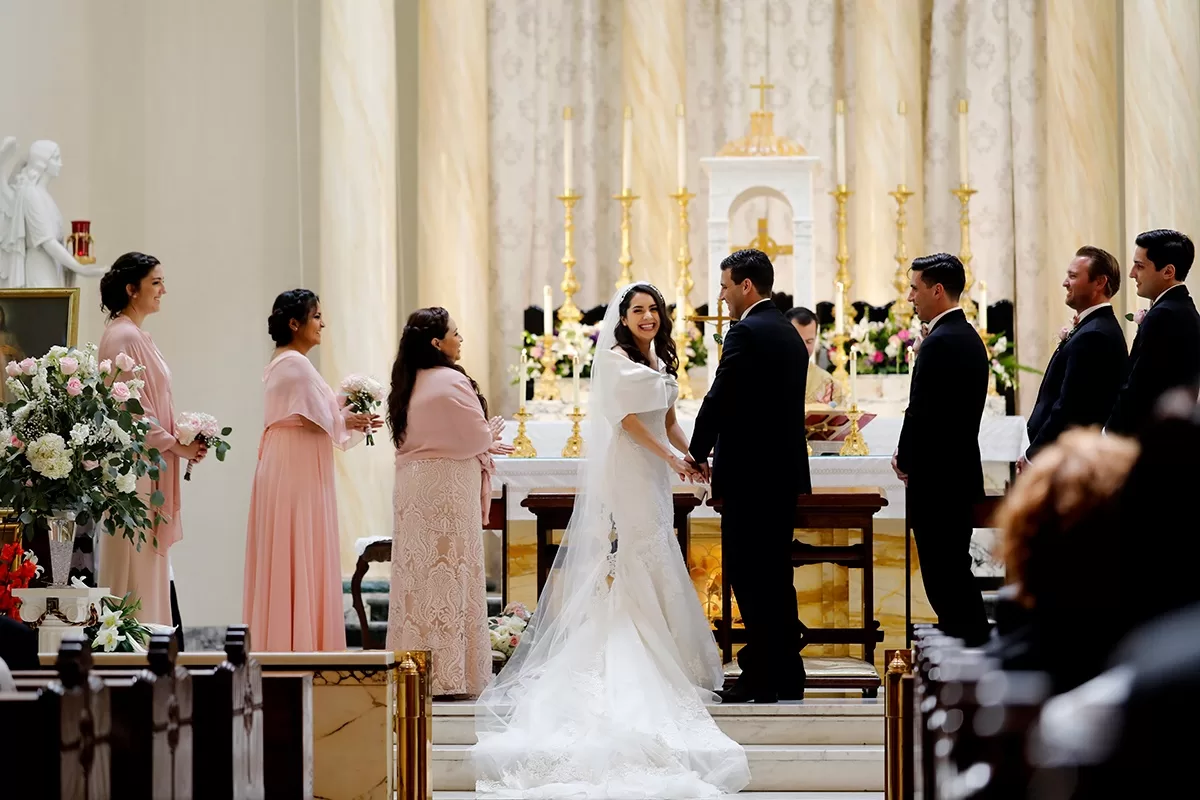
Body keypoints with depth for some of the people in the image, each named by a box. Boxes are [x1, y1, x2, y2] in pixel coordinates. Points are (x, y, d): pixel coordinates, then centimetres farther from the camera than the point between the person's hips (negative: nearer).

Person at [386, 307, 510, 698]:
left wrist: (484, 445, 16)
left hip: (412, 485, 8)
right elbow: (477, 436, -10)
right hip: (448, 486, -8)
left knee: (417, 575, 9)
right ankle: (448, 676, -3)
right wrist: (493, 435, 12)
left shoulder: (407, 384, 11)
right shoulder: (451, 382, -13)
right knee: (449, 575, -4)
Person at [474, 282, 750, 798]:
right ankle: (623, 665, -5)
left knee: (654, 560, 8)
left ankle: (658, 665, 12)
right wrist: (672, 457, -16)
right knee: (631, 560, -8)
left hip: (654, 474, 8)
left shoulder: (661, 360, 16)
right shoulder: (614, 357, -8)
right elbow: (626, 417, -13)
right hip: (624, 470, -8)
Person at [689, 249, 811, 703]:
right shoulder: (790, 333, 15)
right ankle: (786, 675, 15)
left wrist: (699, 454, 0)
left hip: (750, 474, -9)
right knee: (776, 574, 12)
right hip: (785, 471, 9)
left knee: (746, 573, -5)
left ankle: (761, 676, -5)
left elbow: (720, 400, -16)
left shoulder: (746, 333, -13)